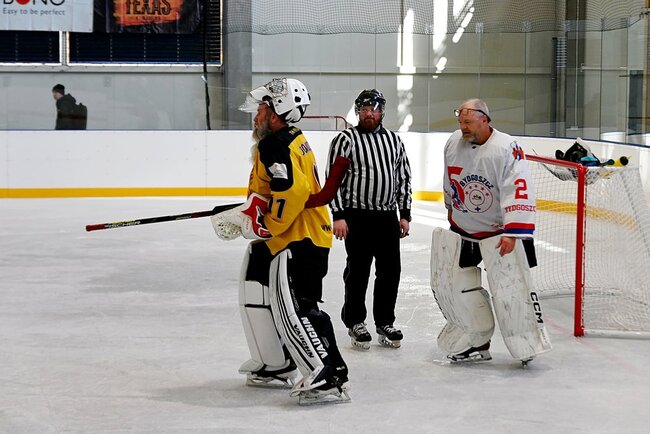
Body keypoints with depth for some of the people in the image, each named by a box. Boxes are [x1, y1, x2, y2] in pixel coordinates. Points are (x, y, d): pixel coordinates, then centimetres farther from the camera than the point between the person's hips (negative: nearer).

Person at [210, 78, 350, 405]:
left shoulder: (277, 145, -16)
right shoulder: (289, 140, 17)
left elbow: (292, 192, -27)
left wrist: (264, 229, -17)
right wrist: (239, 216, 10)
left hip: (298, 241, -11)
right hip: (291, 239, 11)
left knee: (294, 308, -17)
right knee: (257, 298, 18)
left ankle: (328, 378, -20)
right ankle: (276, 366, 29)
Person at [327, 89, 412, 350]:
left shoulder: (393, 140, 12)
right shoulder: (345, 140, -3)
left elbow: (404, 177, 15)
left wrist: (404, 214, 9)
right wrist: (338, 215, -12)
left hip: (388, 218, 5)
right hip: (357, 218, -4)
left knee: (390, 271, 6)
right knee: (358, 272, 2)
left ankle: (385, 322, 18)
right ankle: (355, 323, 14)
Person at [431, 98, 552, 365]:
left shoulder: (507, 149, -22)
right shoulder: (453, 143, -1)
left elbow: (519, 192, -27)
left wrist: (513, 233, -32)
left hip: (499, 230, -6)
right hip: (462, 229, 6)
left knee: (510, 286, -12)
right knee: (453, 284, 4)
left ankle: (527, 345, 0)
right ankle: (476, 343, 16)